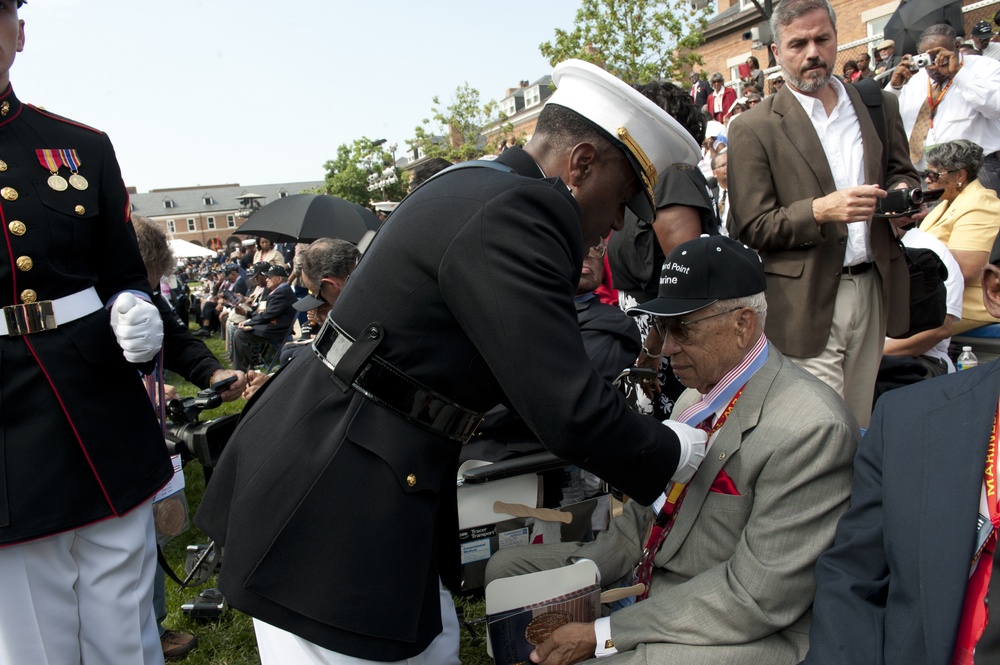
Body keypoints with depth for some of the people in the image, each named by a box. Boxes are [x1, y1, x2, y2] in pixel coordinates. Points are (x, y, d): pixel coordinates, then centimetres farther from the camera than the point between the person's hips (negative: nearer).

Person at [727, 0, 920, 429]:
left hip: (873, 291, 5)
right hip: (808, 303, -4)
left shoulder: (881, 106, 12)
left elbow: (902, 173, 22)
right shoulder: (753, 129, -4)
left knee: (861, 425, 12)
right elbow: (751, 229, -6)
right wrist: (820, 210, -21)